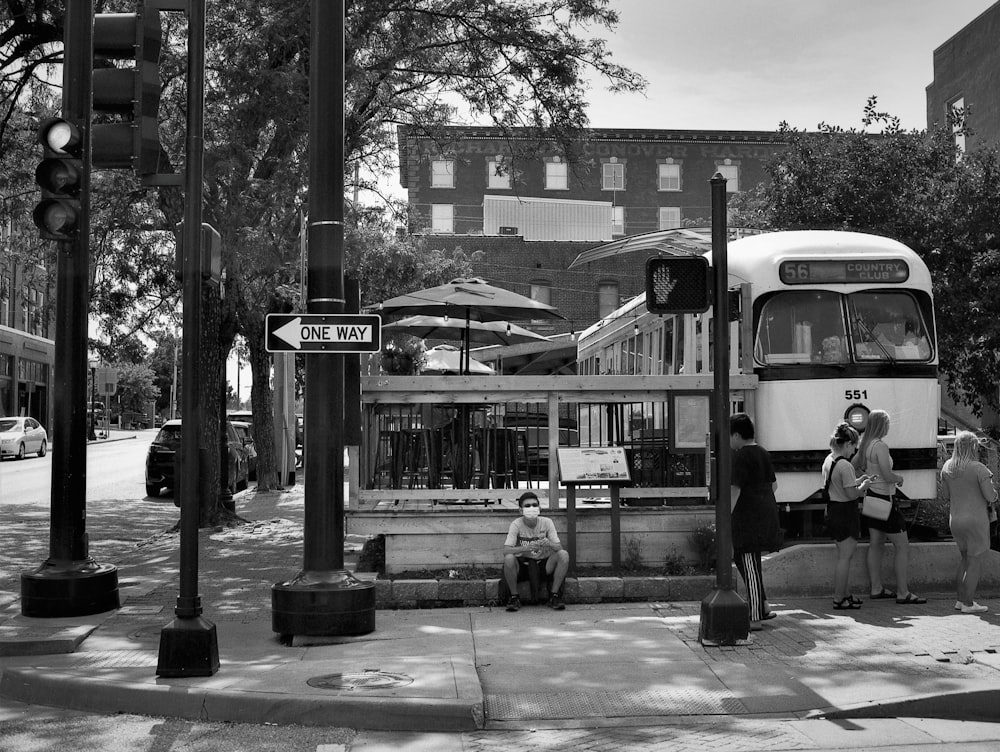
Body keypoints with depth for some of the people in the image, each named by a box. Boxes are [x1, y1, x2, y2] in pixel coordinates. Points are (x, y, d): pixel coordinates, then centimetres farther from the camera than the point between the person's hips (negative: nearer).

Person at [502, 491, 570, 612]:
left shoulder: (547, 522, -6)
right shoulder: (516, 524, -11)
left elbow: (559, 547, -11)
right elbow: (506, 550, -21)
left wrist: (549, 544, -36)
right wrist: (526, 548, -39)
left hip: (544, 564, 2)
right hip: (522, 565, -2)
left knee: (564, 554, -24)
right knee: (509, 558, -33)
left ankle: (554, 596, -11)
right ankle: (514, 597, -11)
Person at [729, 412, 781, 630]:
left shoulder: (740, 456, -14)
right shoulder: (763, 453, 13)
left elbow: (734, 489, -21)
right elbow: (773, 484, 21)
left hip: (748, 517, -9)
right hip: (766, 513, 9)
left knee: (750, 565, -3)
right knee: (739, 556, 19)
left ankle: (756, 618, 1)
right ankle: (762, 606, 19)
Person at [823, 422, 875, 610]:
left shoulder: (828, 460, 8)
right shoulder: (845, 465, -20)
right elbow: (852, 494, -21)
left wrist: (857, 481, 13)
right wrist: (864, 486, -4)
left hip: (832, 510, 9)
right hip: (845, 512, -9)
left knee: (844, 554, 18)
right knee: (845, 557, -1)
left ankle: (842, 594, 24)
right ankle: (839, 599, 4)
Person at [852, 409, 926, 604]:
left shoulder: (865, 445, 6)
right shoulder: (880, 446, -21)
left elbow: (853, 467, 18)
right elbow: (888, 476, -25)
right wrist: (899, 477, -5)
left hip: (870, 495, 9)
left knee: (876, 544, 15)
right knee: (903, 547, -3)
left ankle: (876, 588, 20)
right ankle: (902, 593, -1)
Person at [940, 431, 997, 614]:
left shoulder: (947, 467, 1)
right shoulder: (979, 469, -17)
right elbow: (991, 496, -16)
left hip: (955, 519, 6)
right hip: (976, 520, -6)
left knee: (965, 559, 20)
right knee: (975, 563, 5)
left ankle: (961, 600, 23)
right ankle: (968, 604, 8)